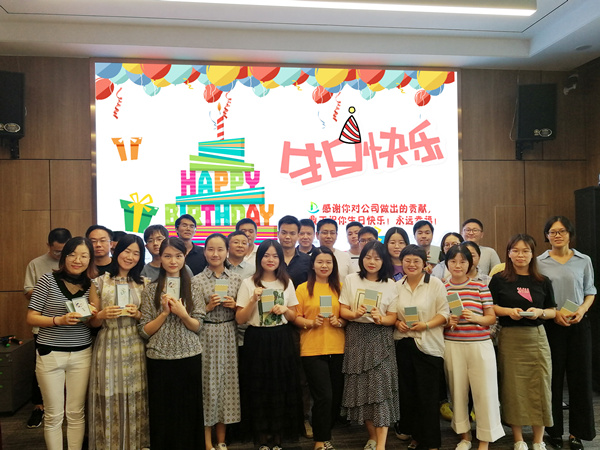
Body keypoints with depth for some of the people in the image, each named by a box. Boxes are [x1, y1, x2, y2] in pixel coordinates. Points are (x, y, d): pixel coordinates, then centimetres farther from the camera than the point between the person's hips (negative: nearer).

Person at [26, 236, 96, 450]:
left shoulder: (92, 285, 2)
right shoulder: (48, 280, -7)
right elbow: (31, 318, -6)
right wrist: (59, 320, -22)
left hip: (81, 355, 3)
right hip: (50, 354, -2)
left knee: (76, 413, 11)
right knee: (53, 415, 7)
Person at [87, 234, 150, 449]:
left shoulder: (145, 283, 5)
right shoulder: (99, 282, 1)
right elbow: (92, 322, 5)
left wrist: (138, 314, -10)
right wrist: (103, 314, -15)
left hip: (135, 346, 1)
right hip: (108, 346, -1)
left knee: (135, 397, 5)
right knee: (109, 397, 2)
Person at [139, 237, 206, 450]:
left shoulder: (193, 285, 2)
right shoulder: (151, 289, 2)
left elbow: (198, 326, -1)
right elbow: (144, 331, -1)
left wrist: (182, 313, -18)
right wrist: (164, 313, -14)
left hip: (189, 357, 0)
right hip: (159, 358, 0)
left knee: (188, 411, 7)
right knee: (162, 414, 7)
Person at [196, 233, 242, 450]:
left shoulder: (236, 278, 5)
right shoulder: (197, 280, -3)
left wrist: (234, 305, -7)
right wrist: (209, 307, -15)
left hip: (229, 335, 3)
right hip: (206, 336, -2)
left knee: (227, 382, 7)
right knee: (208, 382, 1)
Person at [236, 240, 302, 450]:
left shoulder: (286, 283, 5)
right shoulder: (248, 283, -3)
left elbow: (293, 316, 10)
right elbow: (240, 319, -5)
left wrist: (285, 309, -10)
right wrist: (253, 300, -18)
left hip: (281, 340, 2)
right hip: (257, 340, -2)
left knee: (282, 388, 6)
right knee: (259, 389, 4)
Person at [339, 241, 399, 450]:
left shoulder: (390, 284, 3)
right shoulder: (351, 279, 4)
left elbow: (392, 317, 1)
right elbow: (342, 310, 3)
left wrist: (380, 319, -20)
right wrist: (354, 314, -18)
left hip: (380, 338, -1)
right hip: (356, 336, 2)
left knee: (381, 385, -8)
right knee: (361, 386, 6)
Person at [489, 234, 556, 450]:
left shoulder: (543, 281, 6)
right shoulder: (499, 279, 1)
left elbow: (552, 311, 9)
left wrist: (540, 312, -12)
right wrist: (509, 311, -15)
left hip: (537, 337, 2)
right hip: (510, 339, -1)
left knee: (539, 387, 4)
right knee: (513, 387, 5)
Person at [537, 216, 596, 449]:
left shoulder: (584, 260, 5)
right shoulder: (539, 262, 0)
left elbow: (590, 291, 10)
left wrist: (583, 309, -8)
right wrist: (554, 312, -12)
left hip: (579, 325, 2)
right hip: (550, 325, -1)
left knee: (580, 377, 4)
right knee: (553, 377, 4)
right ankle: (554, 430, 18)